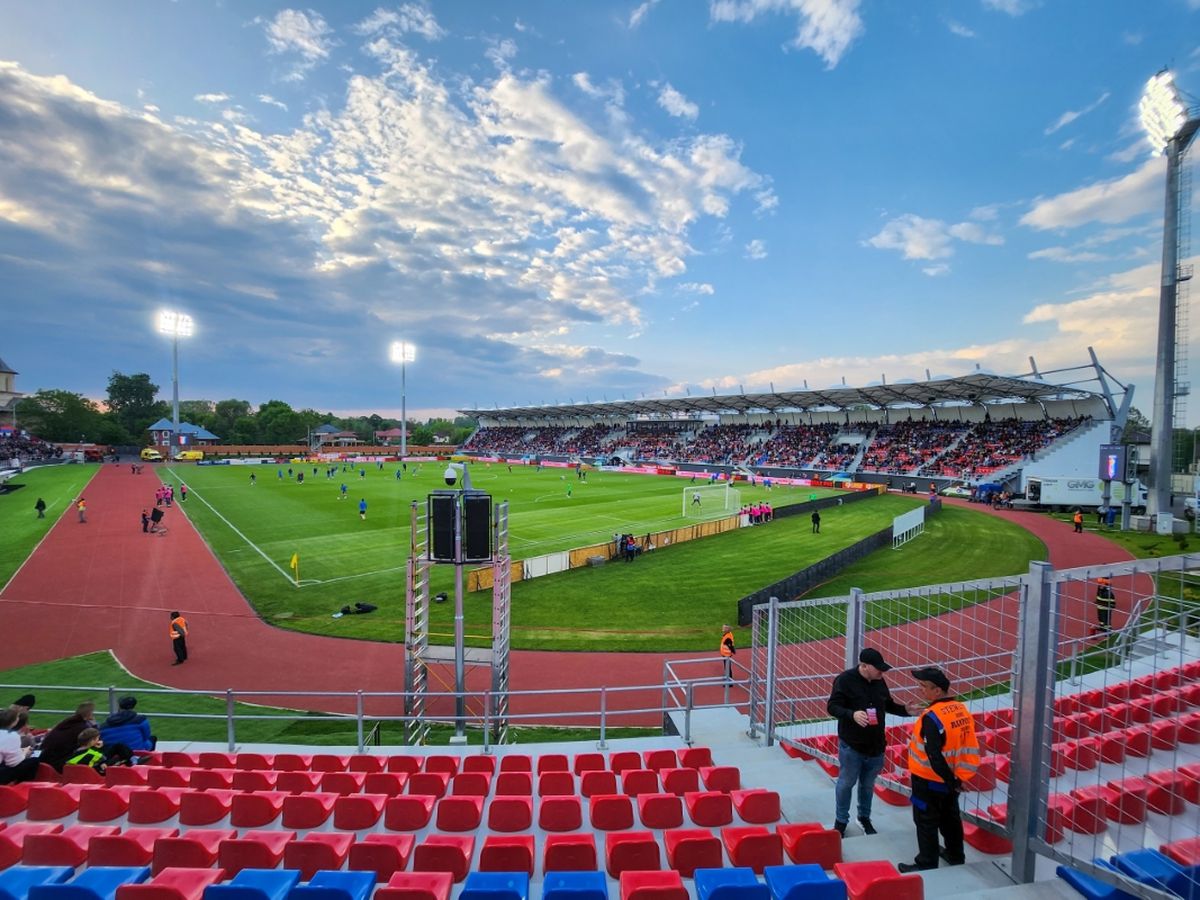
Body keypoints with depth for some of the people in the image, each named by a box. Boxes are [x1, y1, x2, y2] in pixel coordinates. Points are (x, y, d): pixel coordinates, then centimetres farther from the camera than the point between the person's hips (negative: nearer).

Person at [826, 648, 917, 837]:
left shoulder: (879, 681, 1)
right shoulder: (845, 680, -19)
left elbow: (888, 705, 16)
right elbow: (832, 707, -21)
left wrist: (905, 710, -1)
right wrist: (852, 714, -38)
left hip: (875, 744, 5)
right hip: (851, 745, -5)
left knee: (868, 784, 20)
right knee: (846, 783, 9)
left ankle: (864, 817, 41)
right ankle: (841, 821, 27)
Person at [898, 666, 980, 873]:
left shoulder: (932, 717, -29)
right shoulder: (961, 708, -4)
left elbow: (934, 756, -29)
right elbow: (964, 742, 6)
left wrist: (950, 780, -14)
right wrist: (955, 778, 14)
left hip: (929, 780, -8)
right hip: (952, 778, 8)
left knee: (926, 823, 8)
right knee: (950, 817, 26)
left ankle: (927, 864, 20)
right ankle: (955, 855, 43)